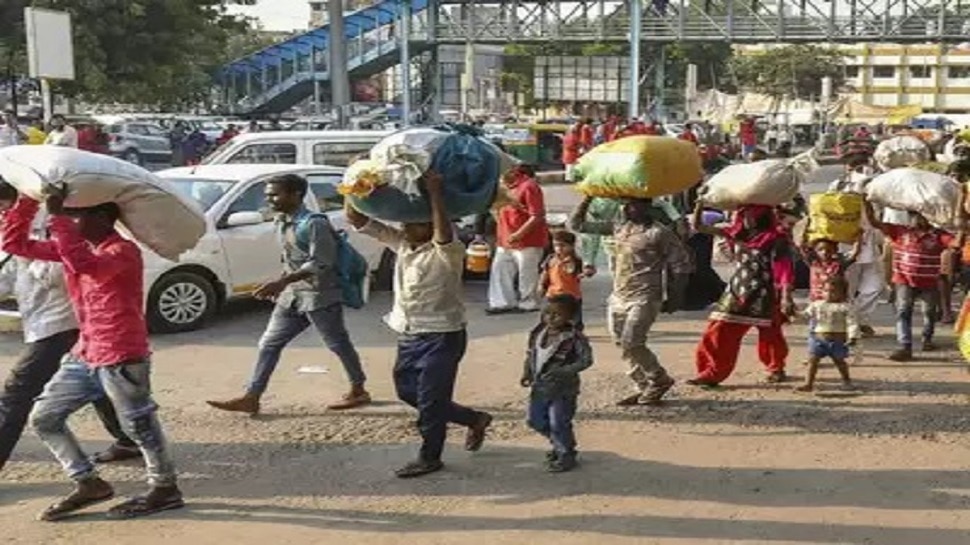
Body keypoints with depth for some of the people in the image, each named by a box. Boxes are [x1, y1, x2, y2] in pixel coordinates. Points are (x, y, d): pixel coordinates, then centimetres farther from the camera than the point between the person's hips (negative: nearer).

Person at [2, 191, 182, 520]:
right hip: (85, 357, 9)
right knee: (43, 418, 12)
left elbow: (86, 266, -39)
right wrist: (27, 201, 0)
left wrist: (57, 216, -34)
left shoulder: (124, 251, -17)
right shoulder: (74, 245, 9)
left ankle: (165, 489, 20)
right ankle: (88, 484, 20)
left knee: (138, 425, 3)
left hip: (122, 358, -9)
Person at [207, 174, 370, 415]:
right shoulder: (282, 222, 9)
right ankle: (251, 398, 7)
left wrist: (281, 282, -28)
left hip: (320, 295, -9)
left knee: (338, 344, 5)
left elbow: (320, 263, -24)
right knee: (269, 343, 5)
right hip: (292, 295, 9)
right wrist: (282, 283, 10)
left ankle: (359, 391, 21)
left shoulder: (314, 223, -19)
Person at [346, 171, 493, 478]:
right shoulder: (401, 242, 2)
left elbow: (445, 234, -44)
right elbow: (357, 219, 1)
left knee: (431, 400, 0)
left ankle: (429, 458, 21)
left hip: (442, 337, -8)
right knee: (407, 391, 18)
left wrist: (435, 192, -41)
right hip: (409, 336, 8)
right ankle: (474, 419, 32)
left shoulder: (447, 253, -18)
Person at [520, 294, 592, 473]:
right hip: (539, 387, 7)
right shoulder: (539, 333, 1)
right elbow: (530, 354, 13)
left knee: (558, 424, -2)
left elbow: (586, 360, -18)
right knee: (536, 420, 17)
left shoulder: (574, 337, -17)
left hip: (563, 389, -7)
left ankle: (566, 455, 22)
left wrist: (562, 372, -27)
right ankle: (559, 446, 39)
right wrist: (527, 372, -2)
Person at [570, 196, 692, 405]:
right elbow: (577, 224, 13)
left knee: (631, 344, -13)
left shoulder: (659, 233, -8)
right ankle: (645, 388, 21)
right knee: (625, 345, 7)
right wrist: (587, 199, 4)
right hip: (618, 298, 7)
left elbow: (681, 265, -5)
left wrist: (674, 299, -4)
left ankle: (659, 380, 9)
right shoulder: (617, 228, 9)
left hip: (644, 299, -7)